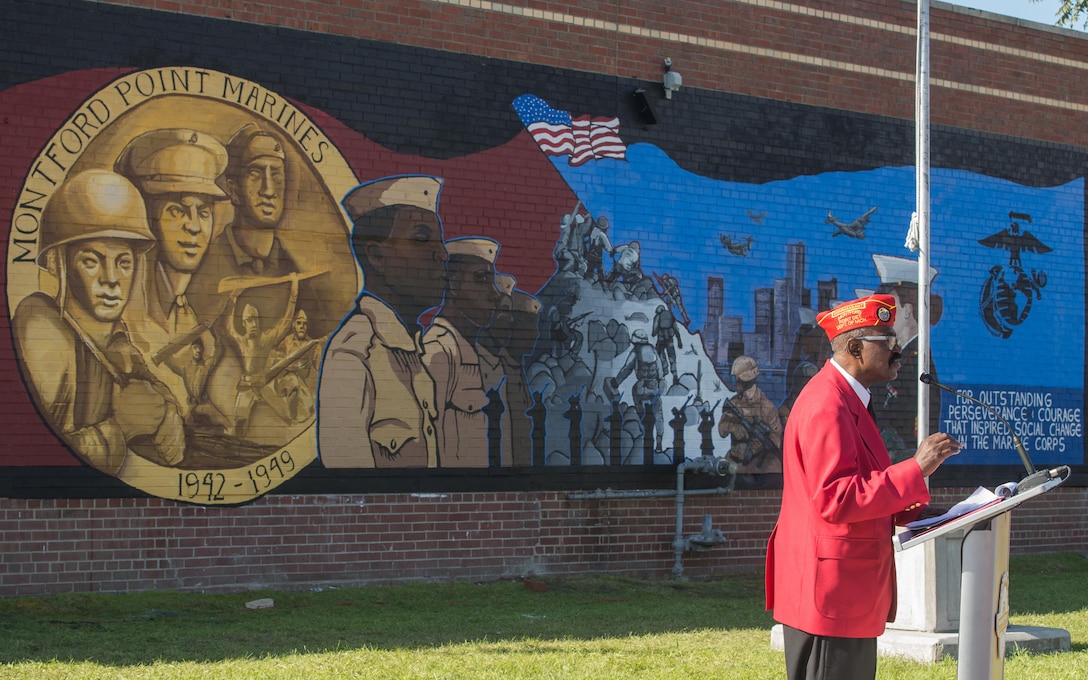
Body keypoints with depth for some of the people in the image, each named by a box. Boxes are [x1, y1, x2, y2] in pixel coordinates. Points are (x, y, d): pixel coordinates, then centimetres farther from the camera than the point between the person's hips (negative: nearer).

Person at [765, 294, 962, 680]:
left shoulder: (848, 400, 15)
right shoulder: (826, 405, -19)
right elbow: (836, 500, -27)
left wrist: (909, 512, 10)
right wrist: (916, 469, -26)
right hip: (830, 594, -11)